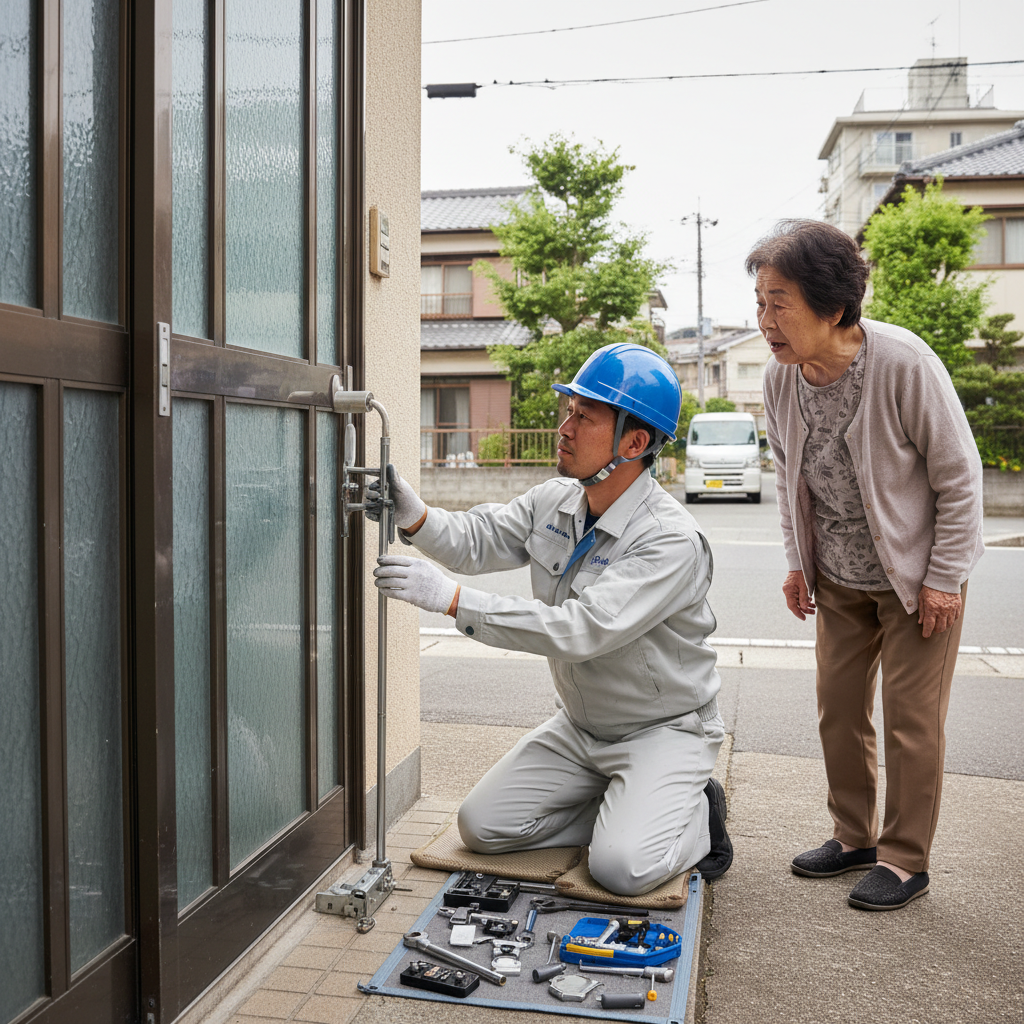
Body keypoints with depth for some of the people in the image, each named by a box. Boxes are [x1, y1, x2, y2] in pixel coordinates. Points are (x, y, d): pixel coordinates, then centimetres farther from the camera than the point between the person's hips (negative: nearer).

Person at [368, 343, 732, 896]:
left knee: (621, 868, -25)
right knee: (481, 826, -1)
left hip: (664, 730, -7)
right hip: (580, 726, 7)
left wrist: (451, 598, -40)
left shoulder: (671, 540, -28)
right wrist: (413, 514, -25)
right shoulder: (553, 501, -3)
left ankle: (696, 816, 8)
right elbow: (475, 540, -2)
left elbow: (579, 631, -37)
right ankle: (622, 812, 14)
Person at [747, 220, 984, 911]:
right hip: (838, 577, 5)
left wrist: (943, 576, -14)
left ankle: (906, 860, 19)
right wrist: (798, 562, 7)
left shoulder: (905, 363, -26)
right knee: (839, 710, 12)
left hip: (916, 575, -5)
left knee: (913, 719, 2)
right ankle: (855, 838, 30)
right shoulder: (781, 378, -10)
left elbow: (958, 474, -16)